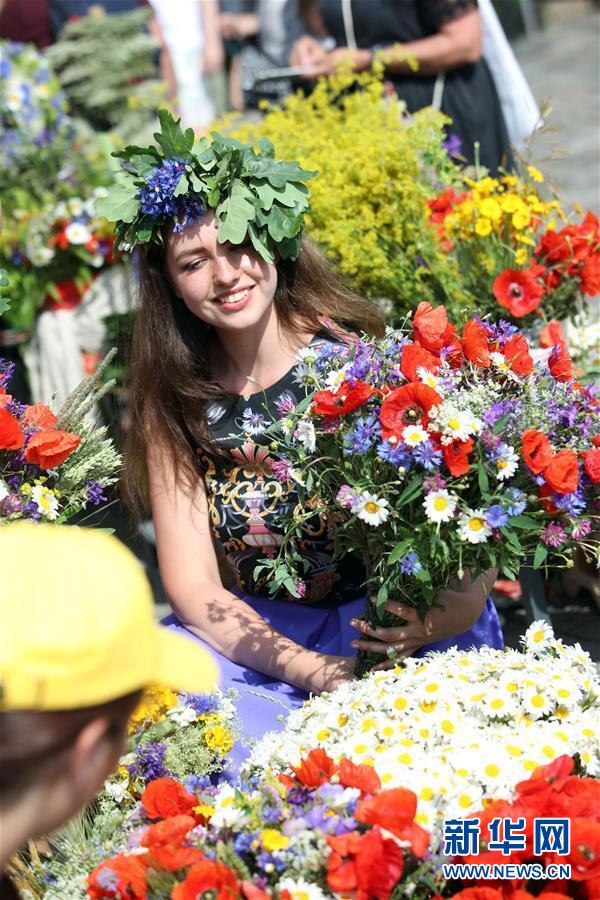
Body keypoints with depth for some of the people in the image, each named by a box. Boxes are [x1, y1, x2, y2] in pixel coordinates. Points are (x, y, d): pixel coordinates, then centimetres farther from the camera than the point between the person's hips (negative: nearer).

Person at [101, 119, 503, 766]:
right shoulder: (172, 398, -1)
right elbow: (193, 587, -5)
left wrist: (451, 608, -35)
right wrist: (313, 672, -22)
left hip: (390, 622, -2)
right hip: (256, 637, 2)